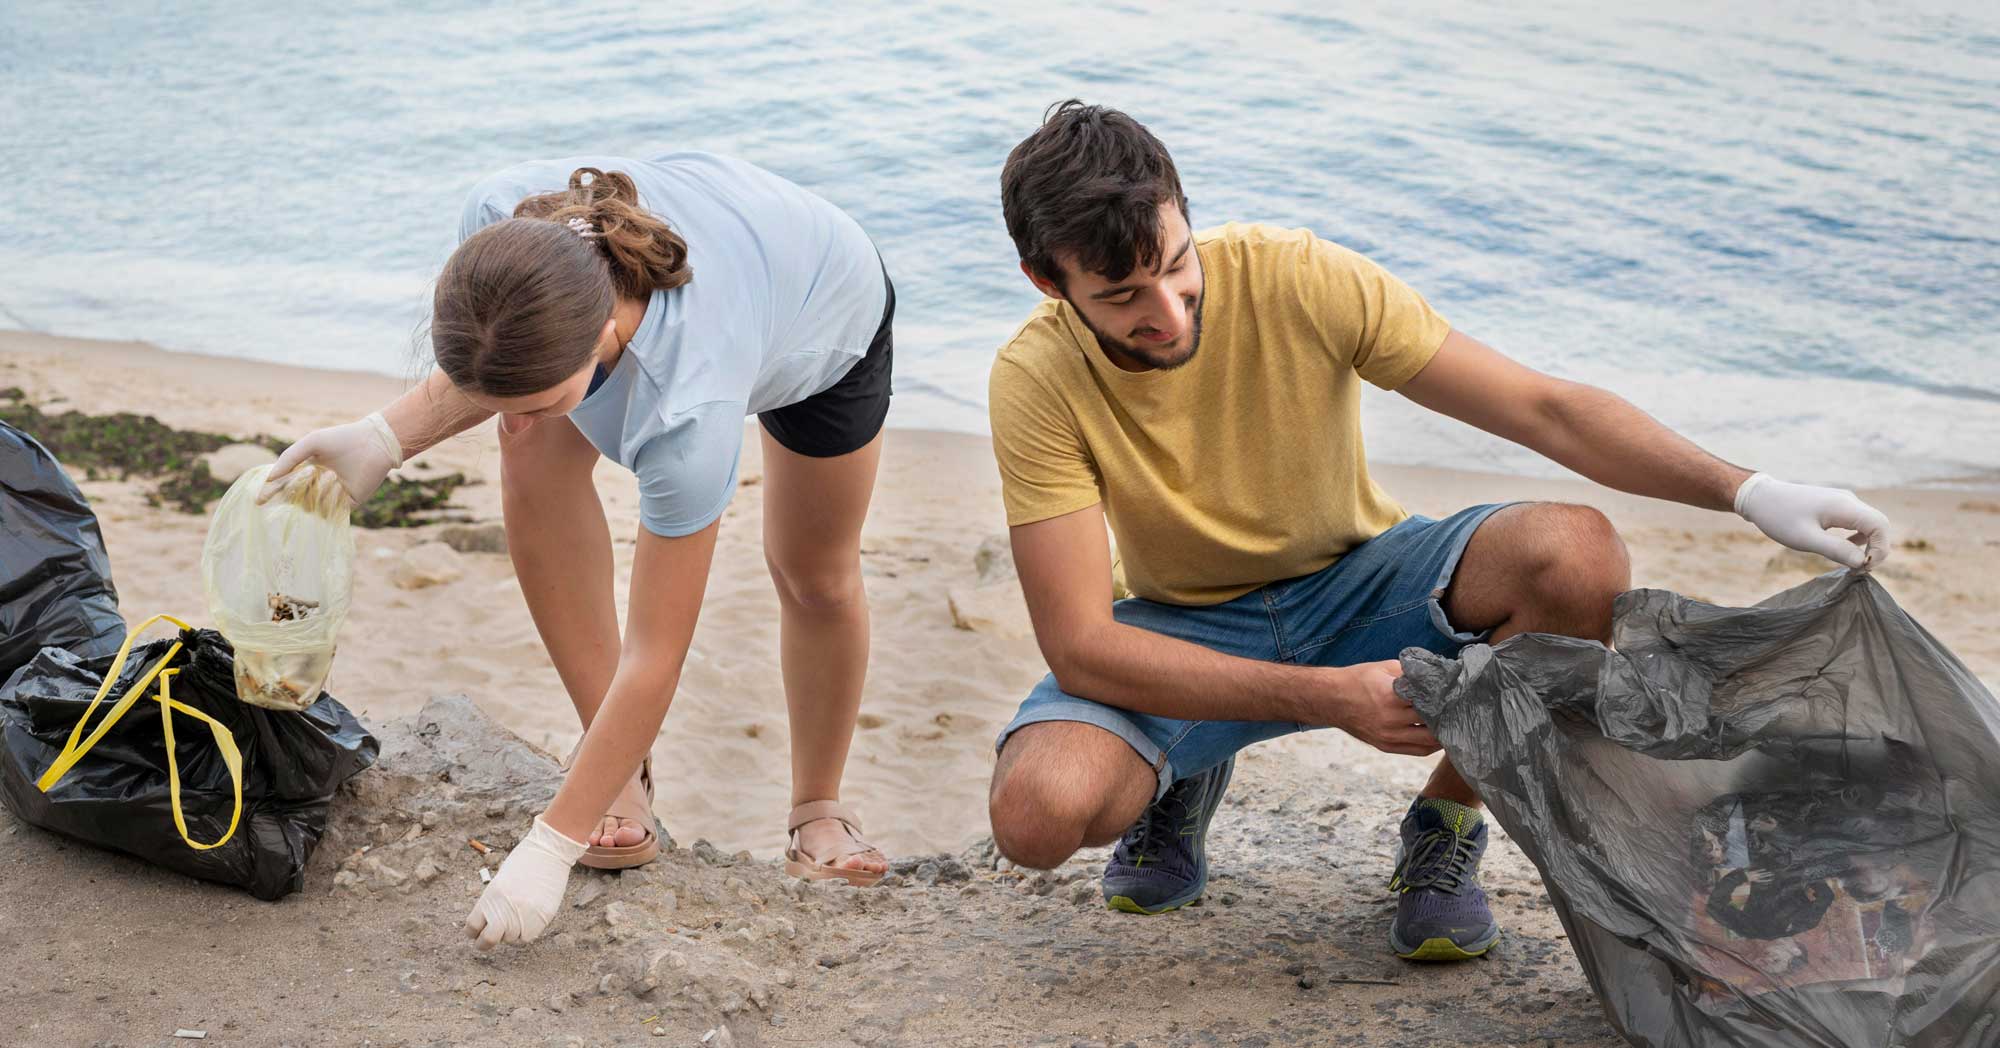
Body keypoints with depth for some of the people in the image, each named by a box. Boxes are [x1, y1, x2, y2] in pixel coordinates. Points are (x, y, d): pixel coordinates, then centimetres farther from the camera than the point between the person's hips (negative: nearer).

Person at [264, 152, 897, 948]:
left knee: (815, 578, 6)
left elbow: (655, 655, -42)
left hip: (826, 315, -4)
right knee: (535, 469, -19)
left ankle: (818, 809, 33)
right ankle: (618, 760, -8)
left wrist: (549, 848, -40)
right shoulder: (499, 219, -39)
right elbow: (494, 377, -13)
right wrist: (383, 438, -31)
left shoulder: (688, 404, -50)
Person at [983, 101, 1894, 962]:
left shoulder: (1300, 280, -22)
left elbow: (1544, 408, -19)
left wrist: (1747, 491, -30)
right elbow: (1081, 646, -26)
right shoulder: (1037, 380, -23)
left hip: (1355, 585, 1)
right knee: (1038, 809, -32)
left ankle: (1444, 825, -3)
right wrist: (1329, 695, -34)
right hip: (1186, 631, -1)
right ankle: (1182, 781, 7)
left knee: (1580, 557, -29)